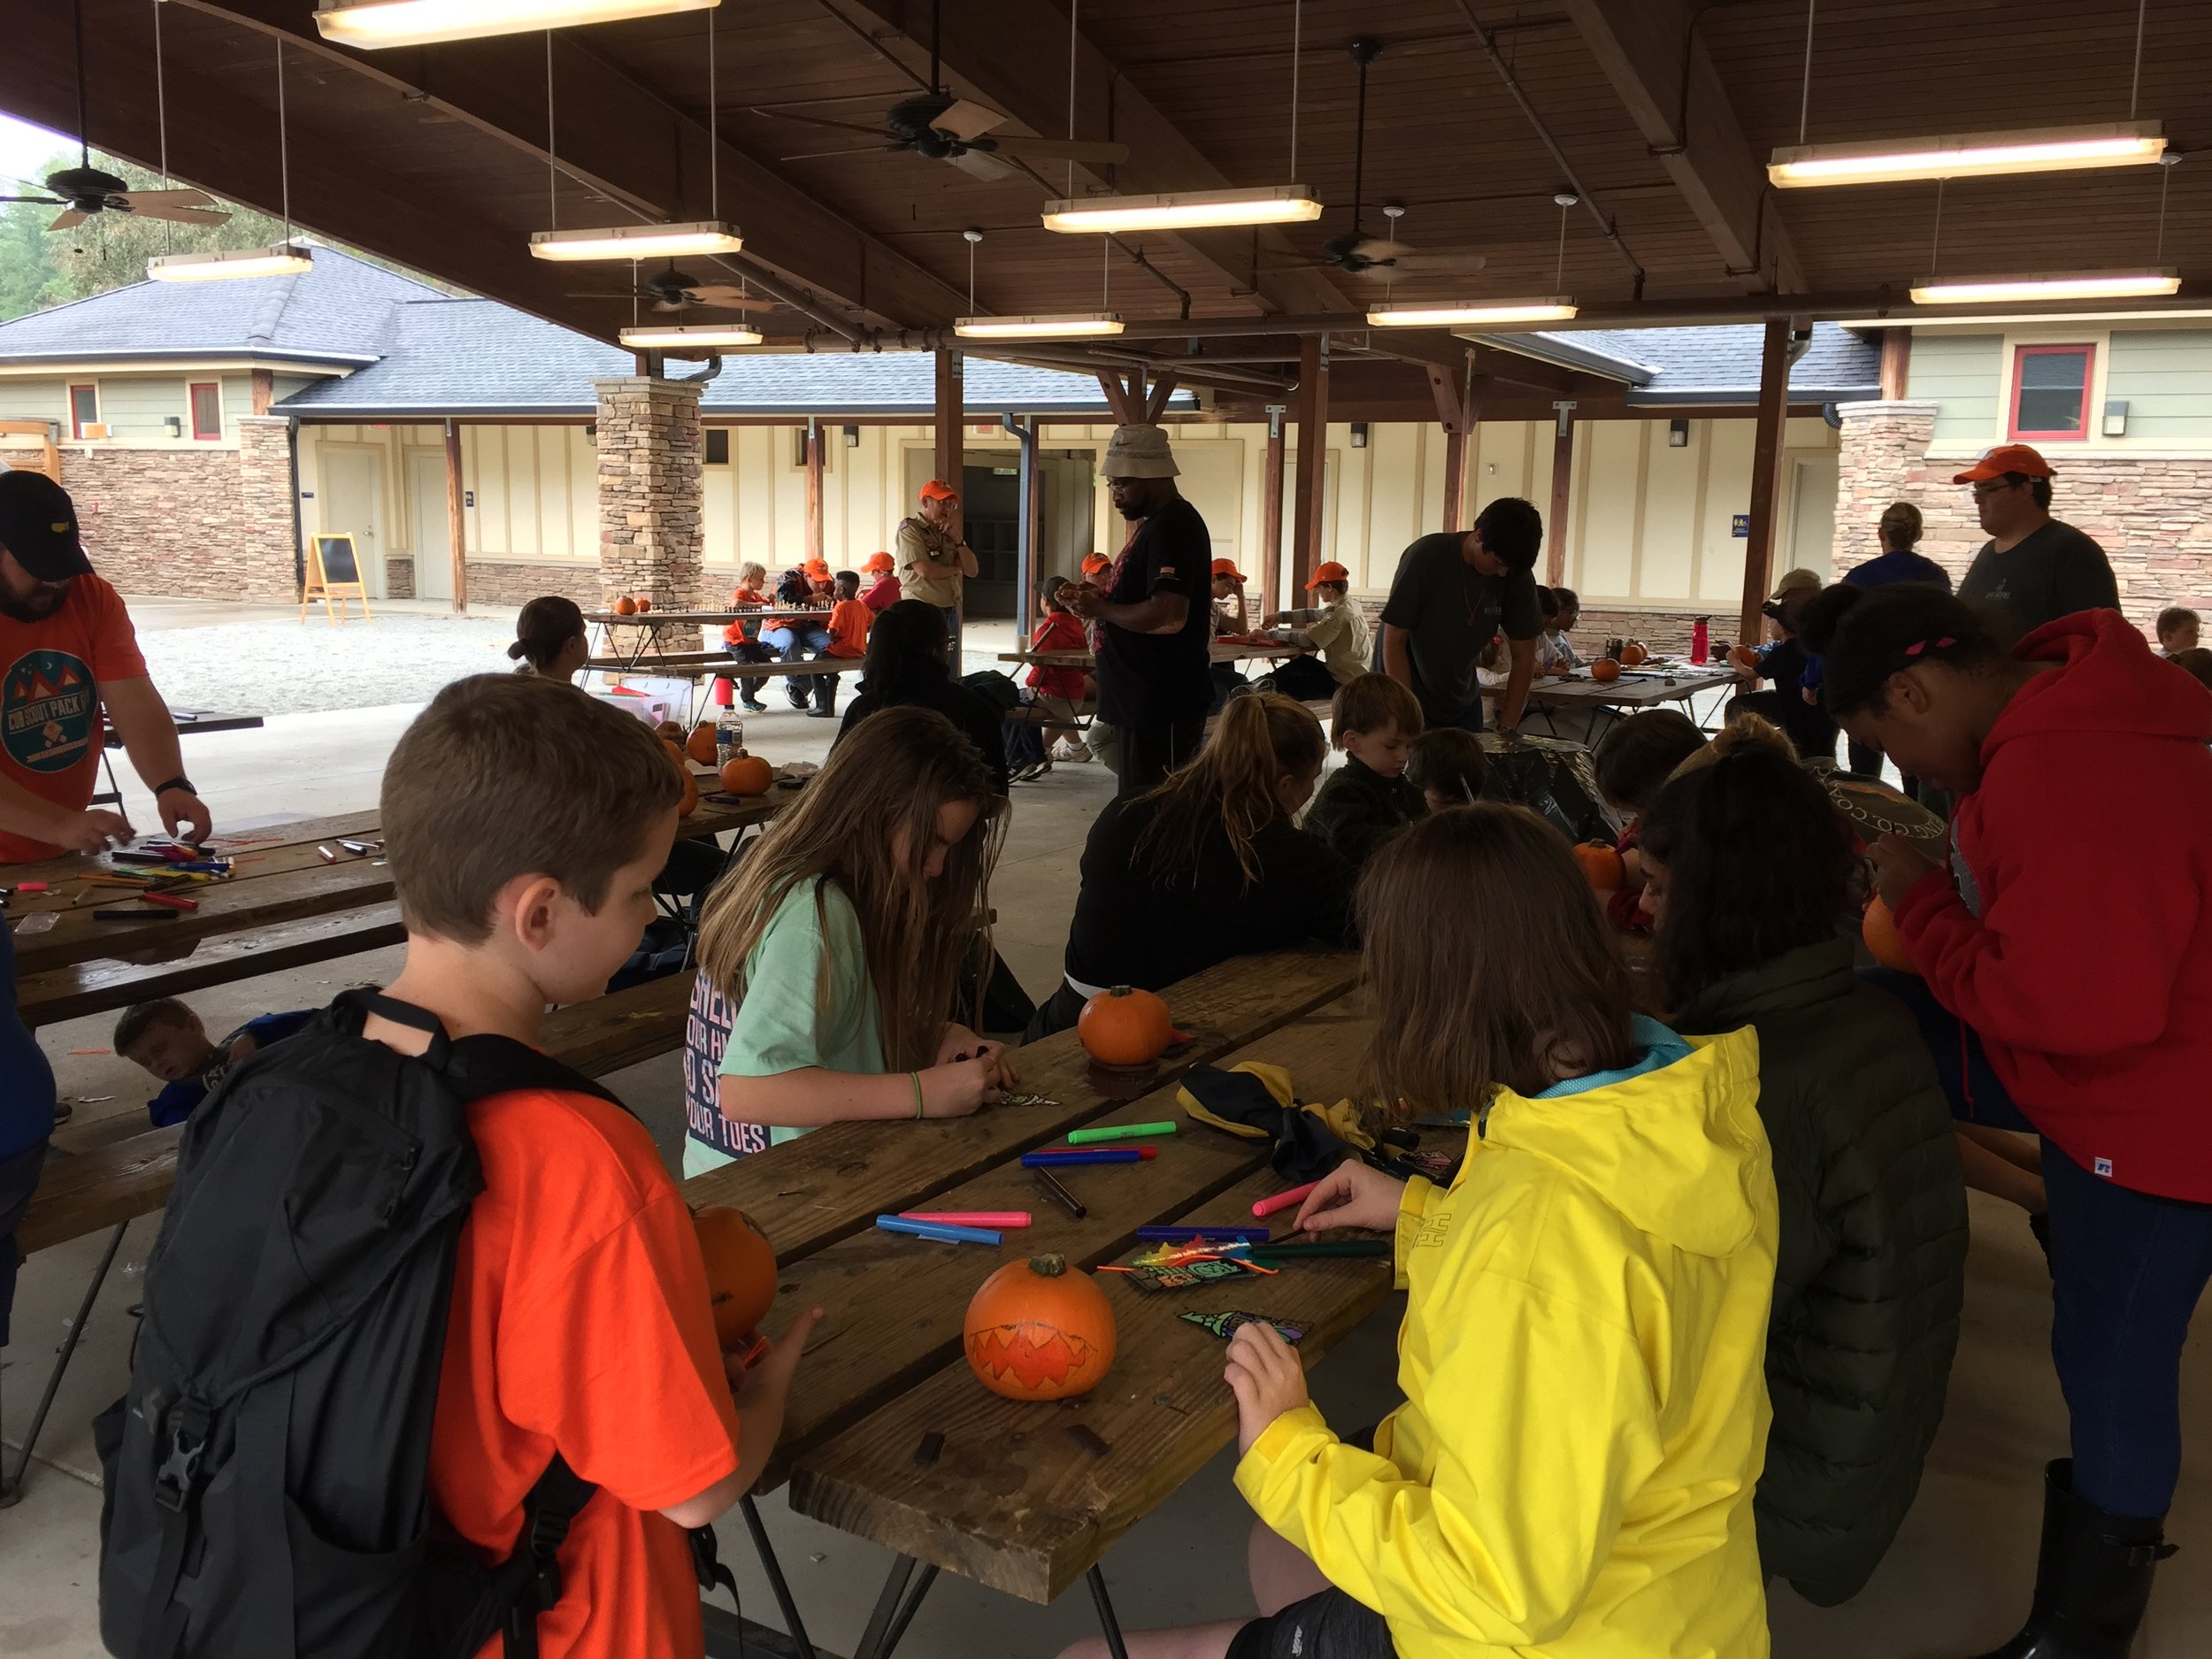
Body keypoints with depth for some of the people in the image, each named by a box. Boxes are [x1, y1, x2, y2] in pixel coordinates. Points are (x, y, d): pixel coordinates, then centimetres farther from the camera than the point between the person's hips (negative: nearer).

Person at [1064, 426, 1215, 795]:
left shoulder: (1173, 528, -17)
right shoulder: (1156, 524, 17)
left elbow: (1167, 615, -29)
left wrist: (1101, 609, -15)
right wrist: (1096, 602, 7)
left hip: (1162, 705, -11)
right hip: (1142, 699, 11)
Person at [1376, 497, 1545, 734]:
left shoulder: (1517, 575, -10)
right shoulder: (1426, 557, -22)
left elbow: (1523, 656, -3)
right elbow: (1393, 642, -19)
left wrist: (1506, 728, -12)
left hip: (1462, 701, 4)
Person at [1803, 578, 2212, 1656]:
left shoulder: (2072, 781, -34)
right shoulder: (2070, 712, -1)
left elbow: (2068, 1009, -33)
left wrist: (1922, 903, -19)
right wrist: (1942, 891, -3)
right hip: (2103, 1052, 10)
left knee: (2111, 1363, 8)